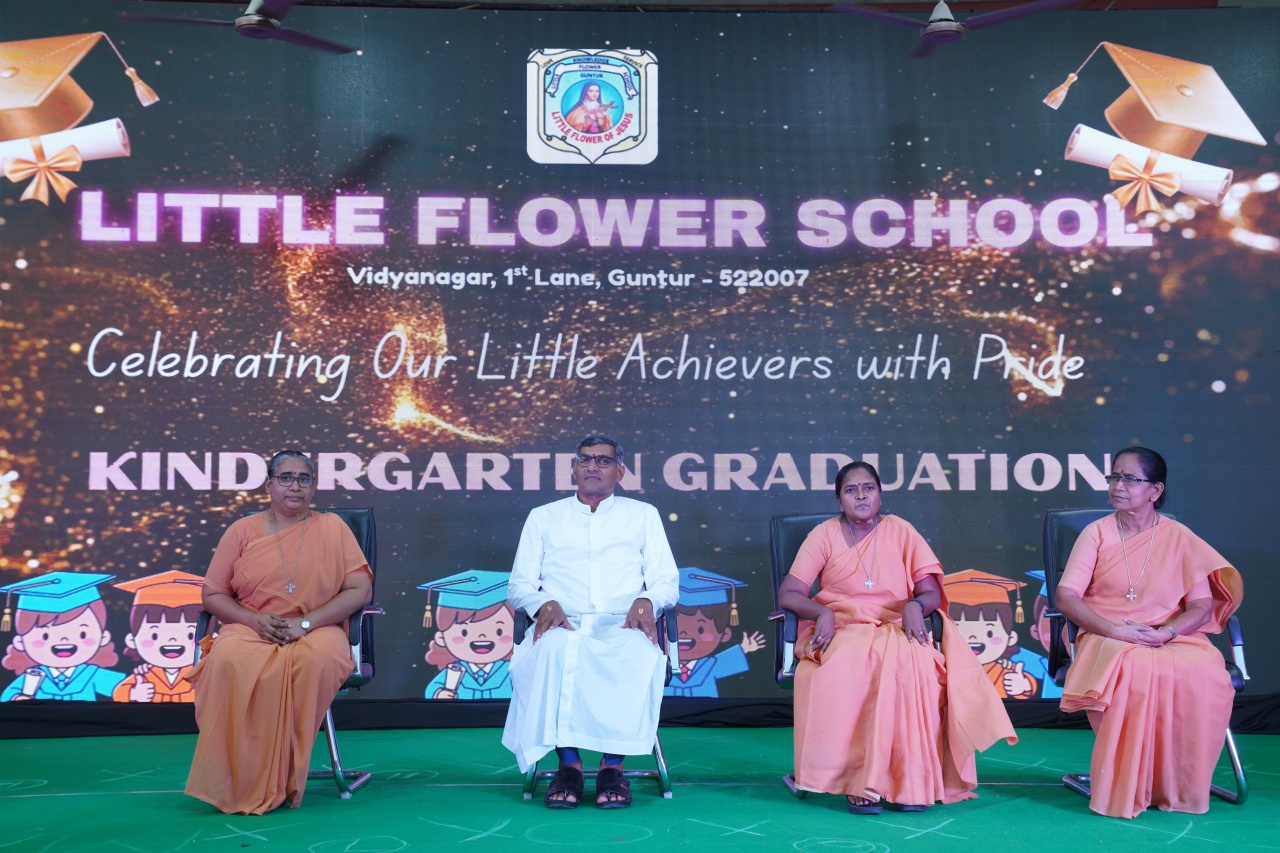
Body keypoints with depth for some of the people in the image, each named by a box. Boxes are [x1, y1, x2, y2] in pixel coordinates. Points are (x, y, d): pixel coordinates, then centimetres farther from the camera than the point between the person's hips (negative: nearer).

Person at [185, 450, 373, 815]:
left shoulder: (331, 527, 8)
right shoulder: (242, 530, 10)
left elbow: (360, 590, 0)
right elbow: (212, 595, 10)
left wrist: (305, 622, -12)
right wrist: (256, 620, -9)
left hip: (315, 630, -1)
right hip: (250, 629, 1)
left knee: (319, 660, -37)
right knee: (228, 661, -35)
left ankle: (284, 781, -23)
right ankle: (236, 784, -24)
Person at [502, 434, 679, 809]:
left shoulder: (643, 515, 20)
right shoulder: (543, 517, 21)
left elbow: (667, 581, 14)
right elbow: (519, 584, 15)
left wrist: (646, 601, -10)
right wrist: (544, 604, -9)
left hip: (620, 626, 0)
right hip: (563, 625, 0)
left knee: (638, 655, -37)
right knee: (552, 651, -37)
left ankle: (613, 765, -28)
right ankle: (568, 763, -29)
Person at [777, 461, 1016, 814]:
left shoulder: (900, 531, 10)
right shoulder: (825, 534, 6)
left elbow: (932, 592, 7)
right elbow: (788, 593, 0)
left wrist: (915, 605, -17)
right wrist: (823, 612, -20)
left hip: (895, 632, 1)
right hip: (840, 632, -1)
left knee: (916, 666, -33)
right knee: (845, 672, -36)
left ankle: (913, 780, -25)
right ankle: (858, 782, -27)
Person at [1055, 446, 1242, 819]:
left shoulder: (1179, 537, 6)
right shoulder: (1097, 533, 4)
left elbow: (1202, 606, 1)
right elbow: (1066, 597, -4)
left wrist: (1165, 633, -18)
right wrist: (1116, 630, -18)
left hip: (1172, 638, 2)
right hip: (1108, 638, -1)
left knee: (1207, 675, -32)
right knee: (1135, 670, -37)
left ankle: (1177, 788, -12)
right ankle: (1124, 790, -24)